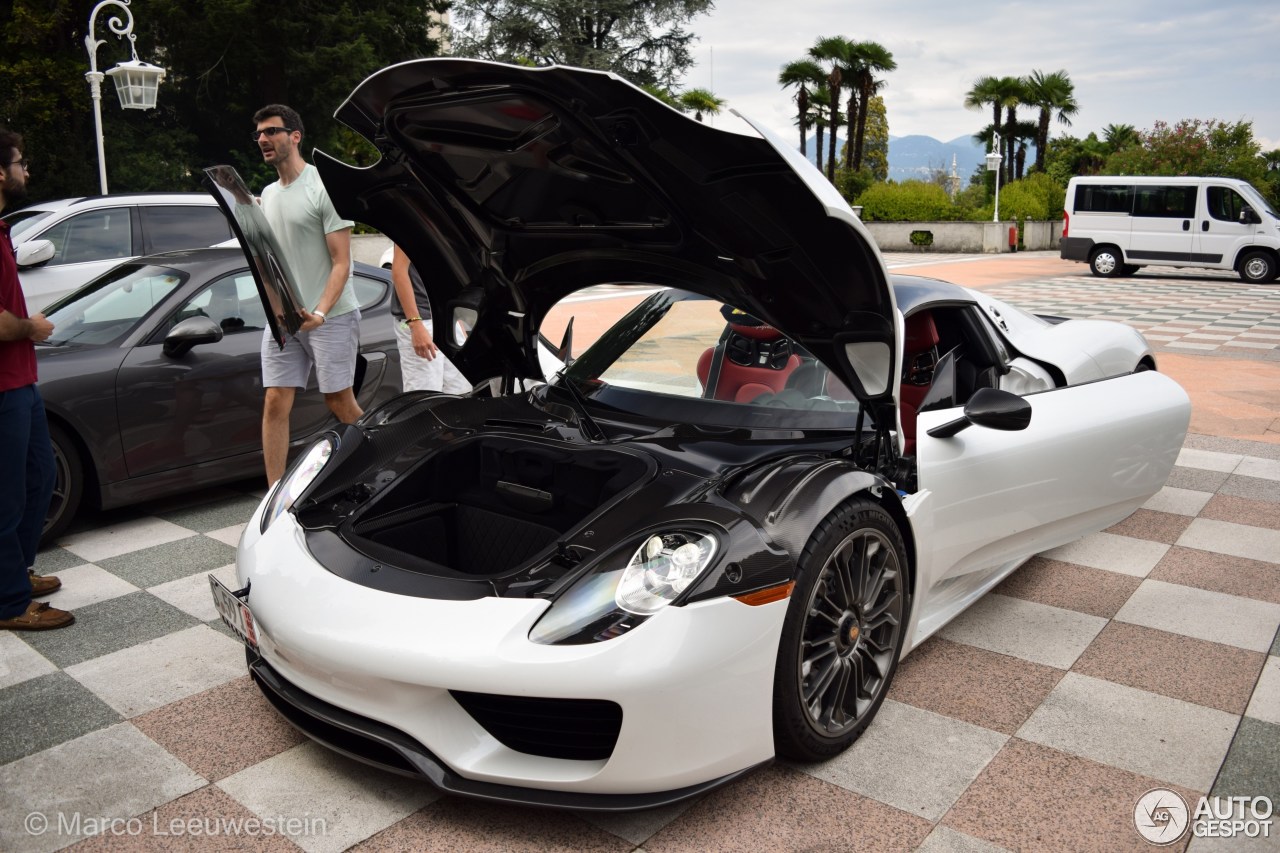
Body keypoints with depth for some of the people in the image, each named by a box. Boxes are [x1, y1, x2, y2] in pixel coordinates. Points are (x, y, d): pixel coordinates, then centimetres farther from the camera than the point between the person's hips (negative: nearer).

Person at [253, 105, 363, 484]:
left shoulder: (324, 188, -8)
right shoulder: (268, 194, 15)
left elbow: (341, 262, -13)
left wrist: (320, 313, -24)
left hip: (330, 316, -7)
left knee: (340, 402, 1)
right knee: (275, 404, 1)